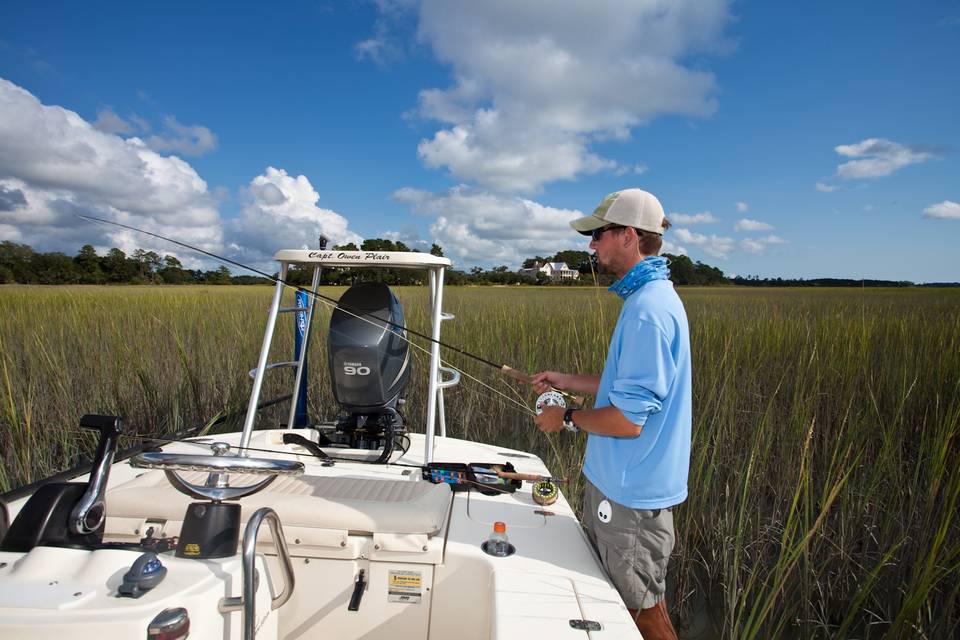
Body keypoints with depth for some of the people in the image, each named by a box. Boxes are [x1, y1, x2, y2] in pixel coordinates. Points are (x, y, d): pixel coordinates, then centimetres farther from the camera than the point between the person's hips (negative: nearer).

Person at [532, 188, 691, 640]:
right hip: (621, 483, 10)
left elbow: (627, 420, -28)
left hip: (631, 495, -10)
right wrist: (566, 381, 11)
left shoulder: (647, 310, -27)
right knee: (612, 599, 25)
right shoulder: (651, 297, 7)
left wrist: (567, 417, -12)